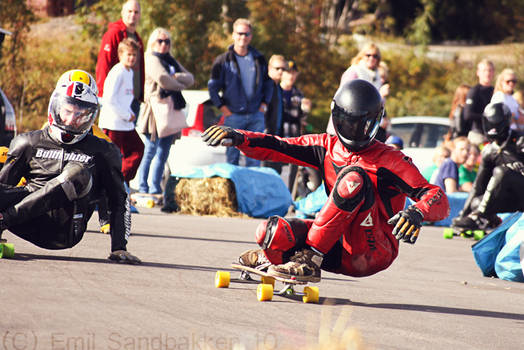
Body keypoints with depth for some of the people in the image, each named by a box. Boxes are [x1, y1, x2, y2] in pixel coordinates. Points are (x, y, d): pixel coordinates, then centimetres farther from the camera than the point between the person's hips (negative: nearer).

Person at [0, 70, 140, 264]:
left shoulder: (102, 153, 12)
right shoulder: (29, 144, 15)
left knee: (79, 174, -28)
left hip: (64, 233, -2)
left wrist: (119, 248, 0)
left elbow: (118, 202, 10)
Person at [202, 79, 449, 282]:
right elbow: (277, 148, 7)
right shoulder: (327, 147, 9)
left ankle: (310, 258, -25)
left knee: (354, 177, -29)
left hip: (373, 253, -3)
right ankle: (270, 257, 9)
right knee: (271, 232, -25)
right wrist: (237, 138, -11)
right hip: (339, 250, 3)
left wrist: (416, 214, -36)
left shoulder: (390, 161, -7)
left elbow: (439, 200, -14)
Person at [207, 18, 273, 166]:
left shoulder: (259, 59, 10)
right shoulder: (223, 61, 0)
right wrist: (223, 108, -6)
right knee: (232, 156, 1)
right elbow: (212, 87, 2)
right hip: (233, 116, -2)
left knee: (254, 158, 1)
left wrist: (264, 104, 8)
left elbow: (268, 84, 20)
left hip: (256, 116, 2)